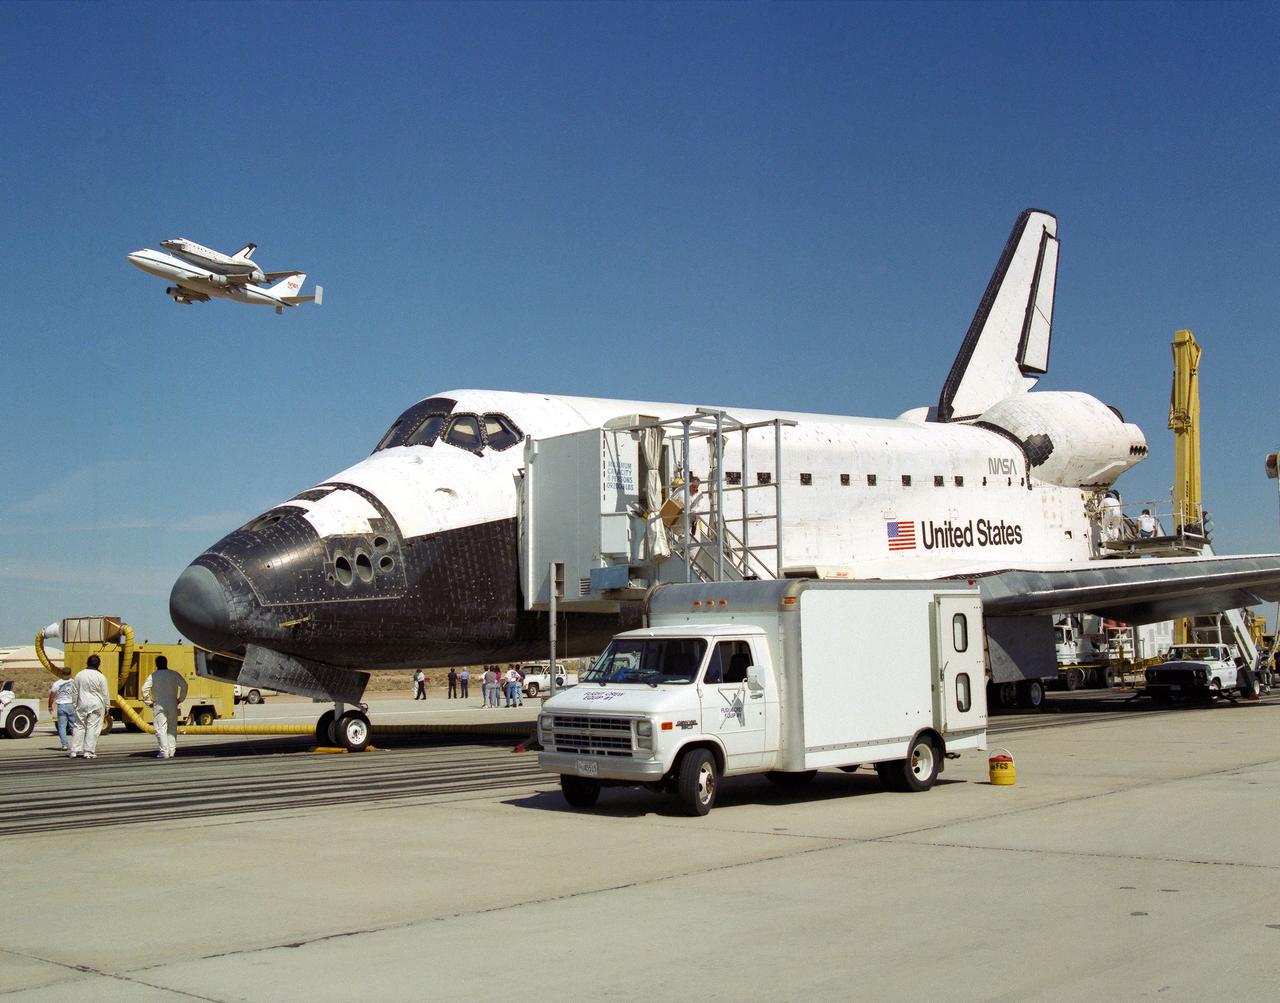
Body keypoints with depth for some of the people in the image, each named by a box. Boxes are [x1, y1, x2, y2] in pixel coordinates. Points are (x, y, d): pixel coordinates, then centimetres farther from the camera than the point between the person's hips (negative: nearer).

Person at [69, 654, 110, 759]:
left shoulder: (79, 675, 2)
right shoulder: (100, 677, -8)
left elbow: (74, 692, 8)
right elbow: (105, 694, -3)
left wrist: (74, 705, 18)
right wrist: (106, 707, 7)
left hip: (82, 705, 3)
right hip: (96, 705, -3)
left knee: (79, 727, 11)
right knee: (93, 728, 0)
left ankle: (74, 751, 9)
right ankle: (89, 752, -1)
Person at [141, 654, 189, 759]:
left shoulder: (153, 676, -3)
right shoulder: (174, 674, 5)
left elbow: (144, 689, -11)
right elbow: (184, 685, 1)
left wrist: (148, 702, -2)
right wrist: (180, 699, 8)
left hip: (159, 706, -3)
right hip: (172, 705, 3)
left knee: (160, 729, -2)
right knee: (172, 729, 13)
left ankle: (164, 752, -9)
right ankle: (171, 751, 12)